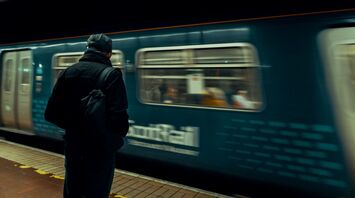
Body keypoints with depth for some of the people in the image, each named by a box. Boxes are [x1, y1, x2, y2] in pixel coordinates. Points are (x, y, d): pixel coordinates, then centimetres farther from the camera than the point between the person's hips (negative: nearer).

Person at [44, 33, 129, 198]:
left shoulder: (68, 72, 3)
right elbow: (118, 116, -24)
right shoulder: (111, 75, -14)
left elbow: (50, 114, 3)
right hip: (100, 149, -5)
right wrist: (120, 135, -3)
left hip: (72, 146, 5)